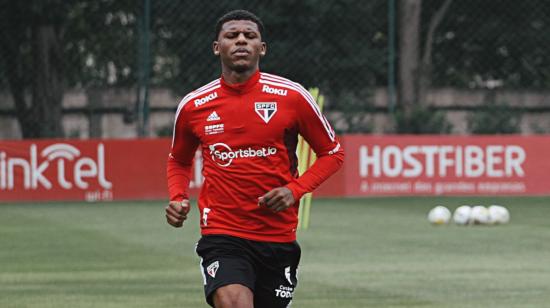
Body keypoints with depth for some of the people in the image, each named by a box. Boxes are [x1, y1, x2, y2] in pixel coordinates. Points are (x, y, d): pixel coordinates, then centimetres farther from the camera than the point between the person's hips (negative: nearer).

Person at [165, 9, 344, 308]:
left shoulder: (292, 97, -4)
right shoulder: (193, 106, 1)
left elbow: (332, 152, 6)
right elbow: (178, 161, 20)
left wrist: (295, 189, -9)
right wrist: (178, 199, 0)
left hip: (279, 237, 1)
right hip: (221, 235, -1)